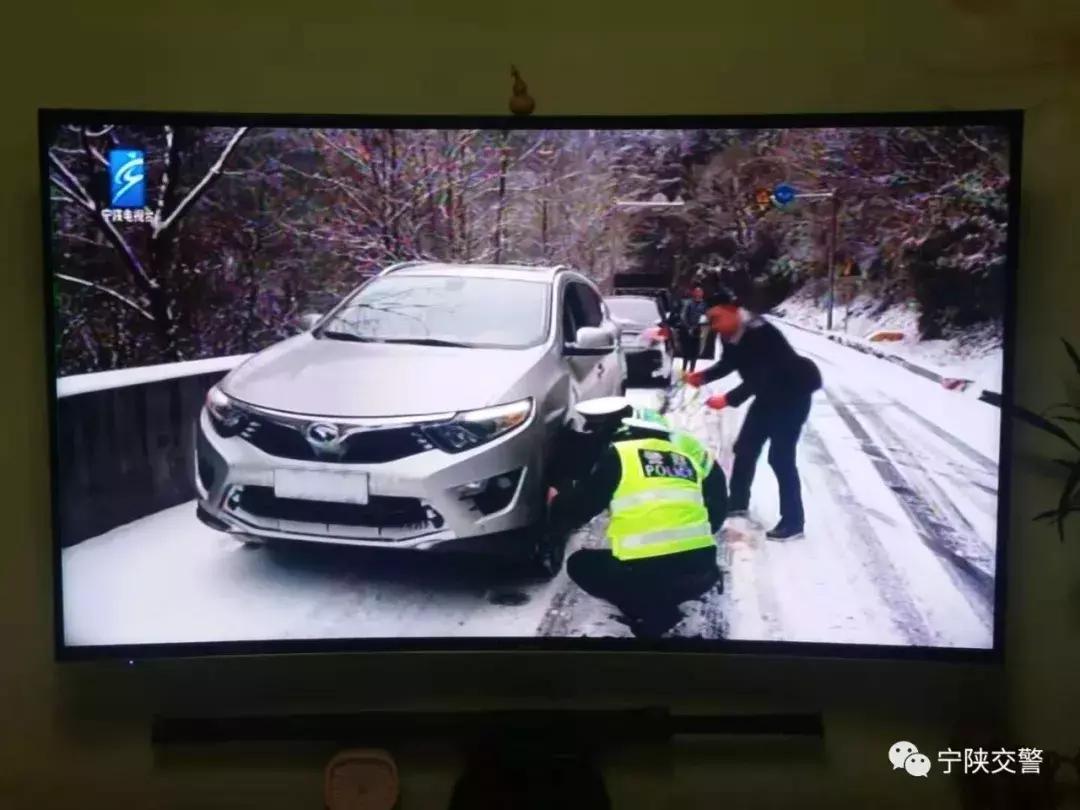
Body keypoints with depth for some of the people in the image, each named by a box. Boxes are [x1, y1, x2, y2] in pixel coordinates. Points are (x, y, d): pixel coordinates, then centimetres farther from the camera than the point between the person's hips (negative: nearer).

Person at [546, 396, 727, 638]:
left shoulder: (616, 453, 4)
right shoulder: (688, 447, 18)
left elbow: (579, 509, 10)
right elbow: (718, 506, 24)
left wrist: (556, 502, 31)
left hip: (648, 572, -7)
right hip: (703, 571, 7)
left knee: (580, 565, 21)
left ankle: (652, 614, 3)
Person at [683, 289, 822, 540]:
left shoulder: (758, 332, -32)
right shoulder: (730, 334, -6)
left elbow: (758, 378, -36)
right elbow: (728, 364, 8)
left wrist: (729, 399, -43)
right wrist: (703, 376, -9)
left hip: (793, 393, -9)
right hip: (769, 394, 9)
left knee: (780, 457, -11)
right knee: (745, 447, 14)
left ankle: (793, 521, -1)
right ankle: (738, 502, 31)